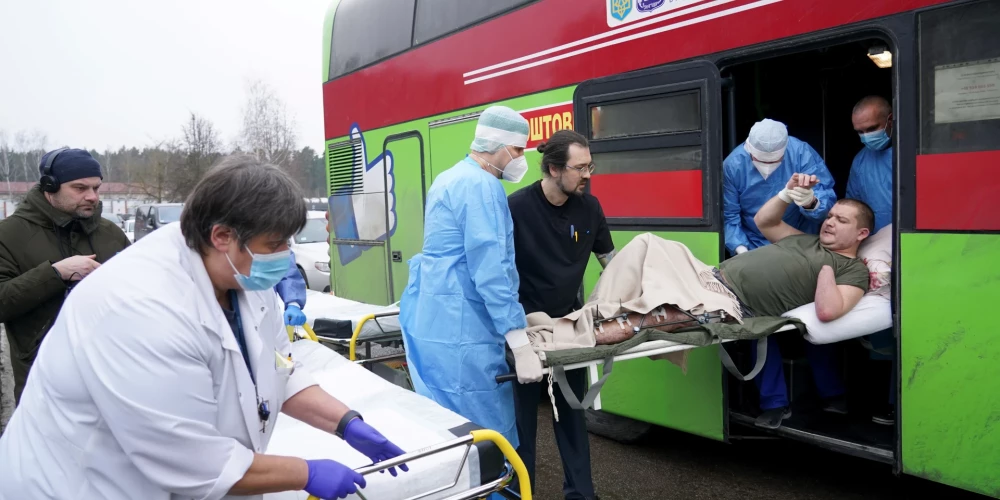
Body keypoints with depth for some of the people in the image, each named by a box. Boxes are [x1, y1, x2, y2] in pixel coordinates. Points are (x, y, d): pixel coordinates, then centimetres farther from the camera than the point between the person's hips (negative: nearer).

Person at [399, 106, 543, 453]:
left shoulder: (450, 178, 18)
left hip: (431, 320, 10)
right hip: (460, 328, -10)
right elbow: (490, 270, -21)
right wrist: (521, 345, -22)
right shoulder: (482, 186, -13)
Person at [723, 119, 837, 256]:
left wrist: (811, 203, -41)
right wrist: (740, 248, -21)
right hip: (753, 248, 0)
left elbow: (828, 198, -19)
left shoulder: (802, 153, -16)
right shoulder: (732, 165, -14)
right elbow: (729, 215, -7)